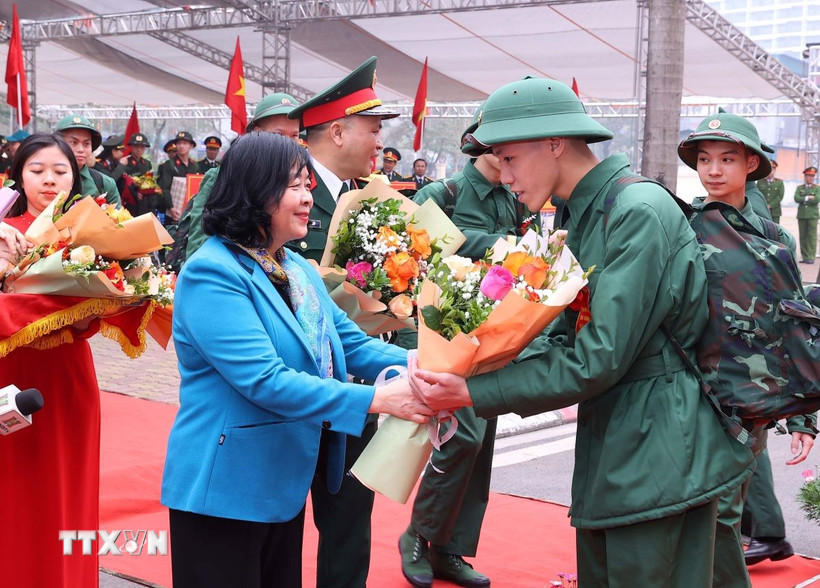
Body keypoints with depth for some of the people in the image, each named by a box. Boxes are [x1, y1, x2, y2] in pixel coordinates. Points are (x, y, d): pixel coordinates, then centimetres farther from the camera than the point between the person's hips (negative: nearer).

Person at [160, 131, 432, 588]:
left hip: (287, 481, 9)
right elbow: (265, 380, -28)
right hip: (226, 487, -8)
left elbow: (351, 343, 5)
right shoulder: (212, 273, -20)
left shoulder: (298, 268, 8)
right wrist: (377, 399, -31)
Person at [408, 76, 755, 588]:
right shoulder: (581, 216, 10)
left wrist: (474, 395, -21)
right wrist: (470, 369, -8)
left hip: (659, 450, -8)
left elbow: (599, 359, -23)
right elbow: (564, 338, 8)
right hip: (609, 450, 8)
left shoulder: (638, 212, -18)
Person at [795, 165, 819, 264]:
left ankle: (811, 257, -7)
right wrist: (807, 198, -11)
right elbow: (796, 198, -4)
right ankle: (804, 256, 8)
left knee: (812, 236, -7)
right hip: (801, 215, 2)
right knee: (803, 236, 4)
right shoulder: (799, 188, 12)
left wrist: (803, 200, -6)